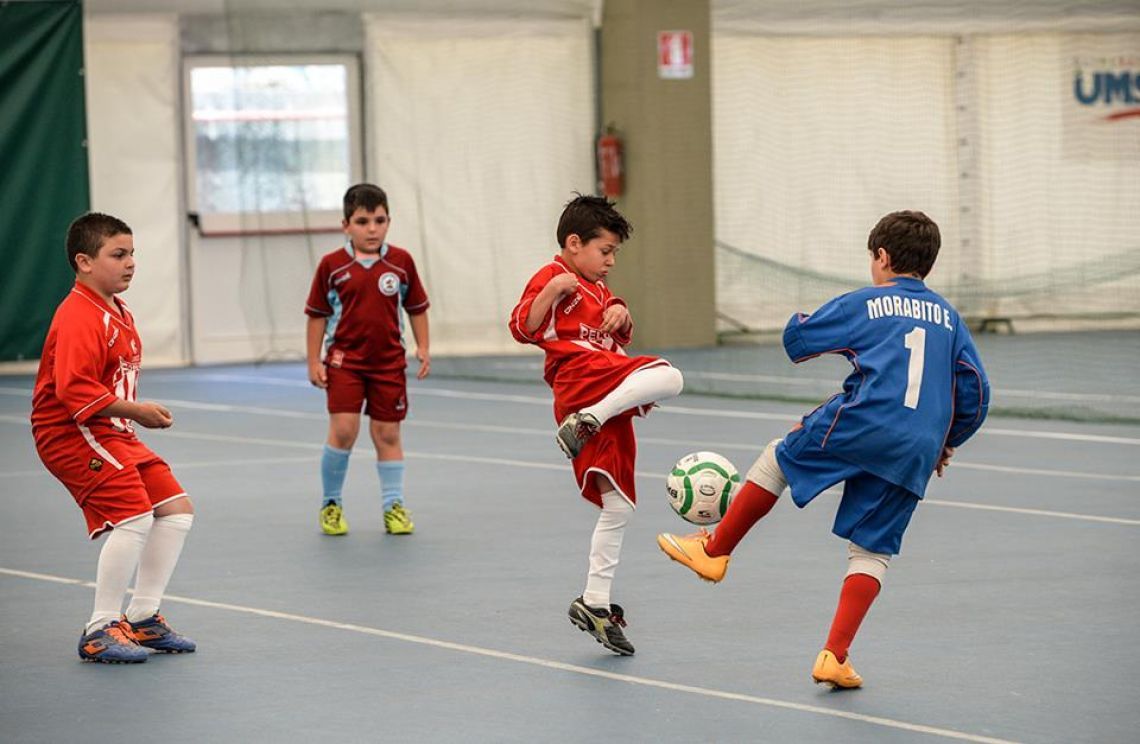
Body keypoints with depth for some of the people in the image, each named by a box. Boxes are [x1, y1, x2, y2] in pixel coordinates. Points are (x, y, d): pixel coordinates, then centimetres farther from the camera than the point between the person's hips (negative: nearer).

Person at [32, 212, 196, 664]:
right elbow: (73, 390, -28)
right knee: (133, 516, -21)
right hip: (71, 434, -10)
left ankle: (142, 617, 17)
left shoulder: (118, 313, 14)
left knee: (176, 508, 8)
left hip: (110, 432, 10)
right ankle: (100, 631, -10)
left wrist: (139, 414, 12)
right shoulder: (79, 318, -19)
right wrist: (134, 411, -24)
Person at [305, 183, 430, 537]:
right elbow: (317, 315, 2)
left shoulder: (401, 262, 0)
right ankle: (330, 504, 6)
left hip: (388, 362, 2)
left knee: (388, 434, 7)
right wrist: (314, 361, -1)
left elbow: (416, 308, 10)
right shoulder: (332, 265, -4)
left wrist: (422, 348, 2)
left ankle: (394, 506, 16)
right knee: (343, 430, -11)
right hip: (344, 360, -2)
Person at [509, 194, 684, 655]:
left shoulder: (598, 289, 30)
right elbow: (522, 328, -9)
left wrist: (622, 317, 11)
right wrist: (551, 293, -23)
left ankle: (594, 602, 8)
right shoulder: (552, 277, 2)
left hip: (609, 404, 9)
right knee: (667, 378, -34)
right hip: (581, 375, -9)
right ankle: (586, 422, -37)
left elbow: (622, 337, 33)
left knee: (618, 507, 6)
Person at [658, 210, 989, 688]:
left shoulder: (864, 304, 6)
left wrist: (801, 319, 33)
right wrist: (947, 442, 30)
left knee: (778, 460, 21)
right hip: (915, 454, 4)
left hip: (860, 424, -4)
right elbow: (975, 393, 16)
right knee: (871, 551, 8)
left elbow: (797, 340, 10)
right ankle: (835, 657, -1)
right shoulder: (948, 317, 18)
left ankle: (715, 551, 26)